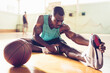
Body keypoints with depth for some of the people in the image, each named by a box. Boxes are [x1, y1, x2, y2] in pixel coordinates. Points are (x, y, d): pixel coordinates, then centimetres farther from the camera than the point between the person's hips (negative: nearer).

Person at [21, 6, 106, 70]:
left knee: (63, 45, -38)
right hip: (40, 42, 3)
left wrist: (89, 43, -61)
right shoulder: (42, 19, -22)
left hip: (54, 42, -2)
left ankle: (85, 57, -66)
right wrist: (48, 46, -37)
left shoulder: (63, 27, -24)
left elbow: (74, 36, -40)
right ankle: (44, 50, -32)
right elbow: (35, 35, -23)